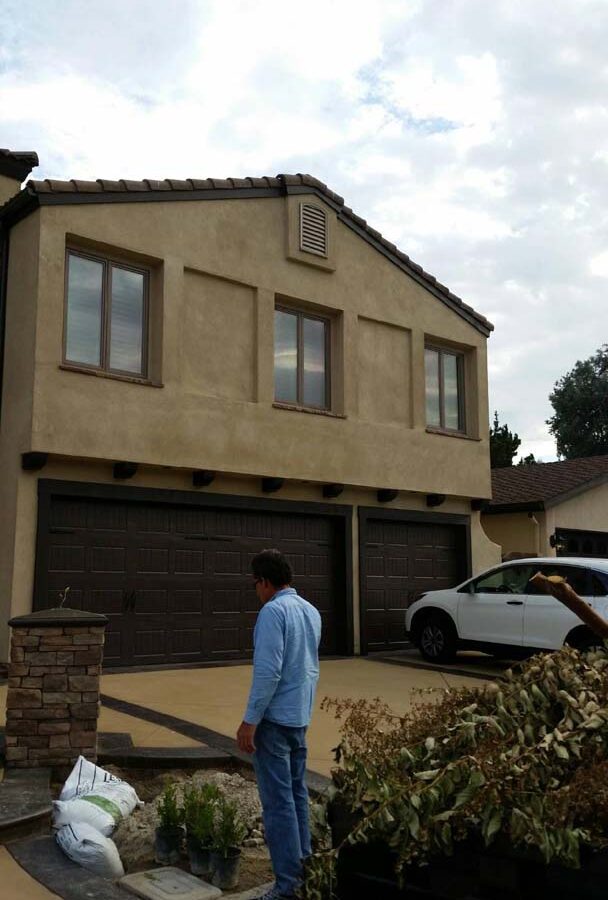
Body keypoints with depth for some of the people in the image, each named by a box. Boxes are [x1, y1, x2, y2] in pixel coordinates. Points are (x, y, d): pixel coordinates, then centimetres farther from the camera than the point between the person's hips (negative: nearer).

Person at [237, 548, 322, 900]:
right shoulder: (311, 611, 9)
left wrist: (250, 720, -17)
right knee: (297, 793, 17)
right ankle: (303, 868, 24)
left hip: (275, 718, -8)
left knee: (278, 801, -2)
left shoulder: (273, 611, -17)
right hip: (301, 716, 8)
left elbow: (268, 671, -22)